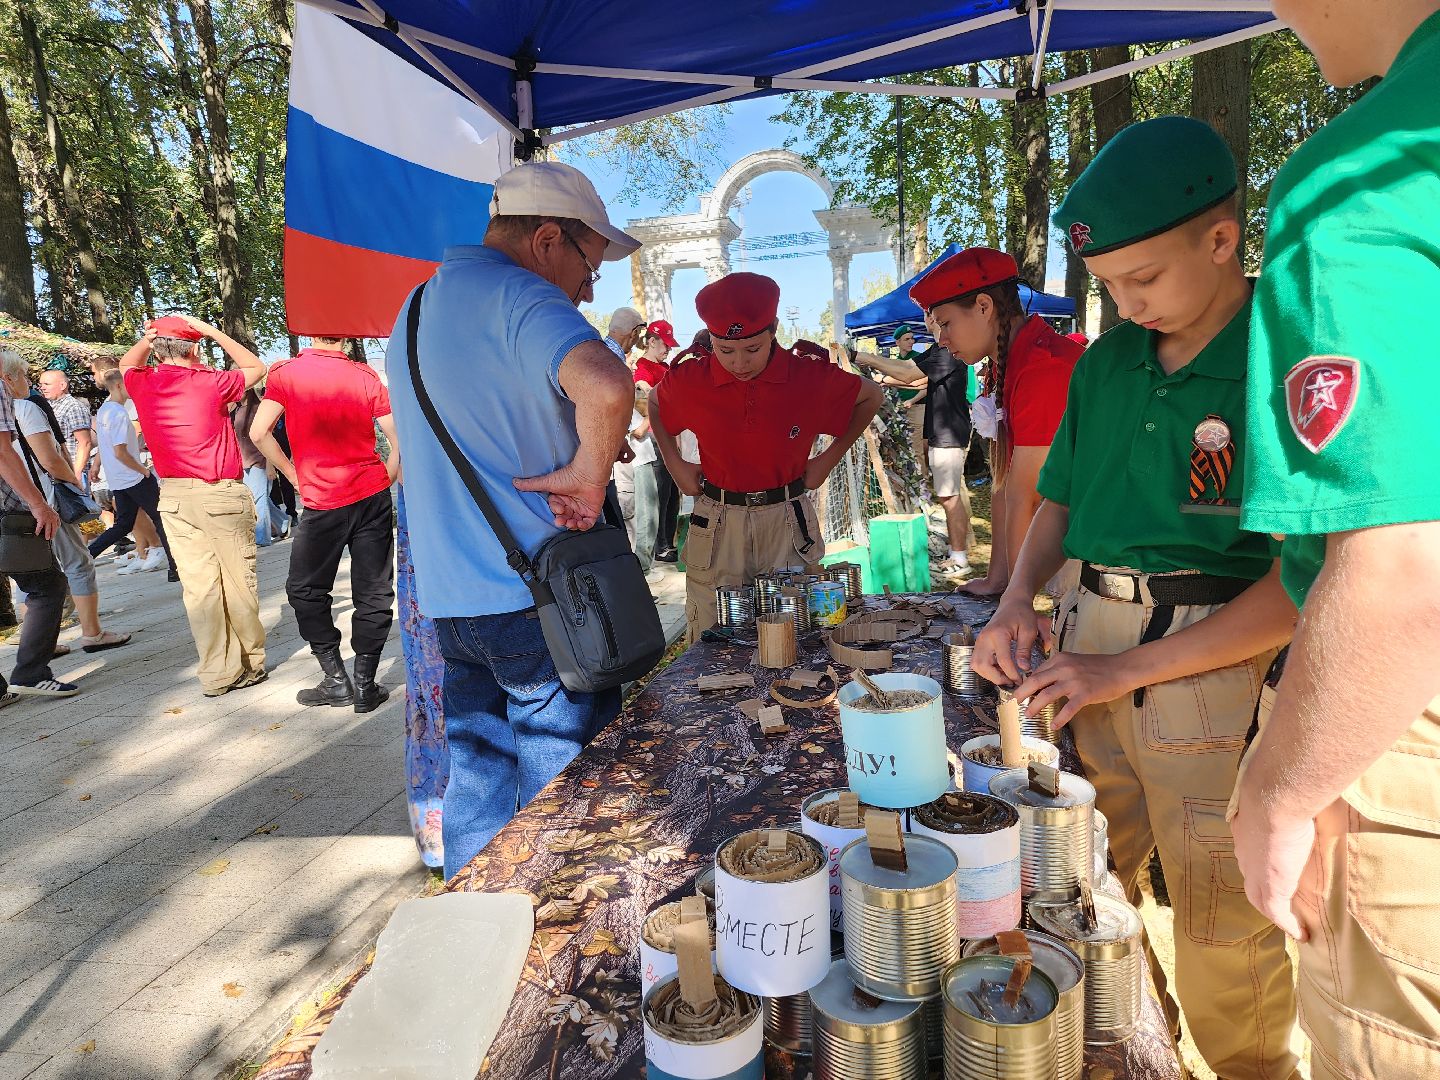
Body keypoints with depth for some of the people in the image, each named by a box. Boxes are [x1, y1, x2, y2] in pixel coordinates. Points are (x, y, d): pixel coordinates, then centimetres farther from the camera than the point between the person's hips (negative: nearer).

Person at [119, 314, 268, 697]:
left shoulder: (142, 385, 4)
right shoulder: (210, 382, -8)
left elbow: (127, 363, 30)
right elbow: (256, 367, 10)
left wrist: (152, 335, 17)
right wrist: (210, 330, 9)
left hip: (173, 495, 4)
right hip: (220, 493, -4)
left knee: (198, 584, 4)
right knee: (238, 580, 5)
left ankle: (218, 673, 8)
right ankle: (250, 662, 12)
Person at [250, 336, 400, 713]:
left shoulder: (285, 372, -1)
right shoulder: (365, 376, 3)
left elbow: (259, 433, -7)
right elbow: (400, 438, -1)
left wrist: (293, 476, 5)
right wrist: (385, 480, 9)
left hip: (323, 502, -2)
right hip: (373, 496, 2)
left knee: (305, 589, 15)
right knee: (374, 593, 7)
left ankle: (335, 680, 15)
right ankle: (365, 686, 10)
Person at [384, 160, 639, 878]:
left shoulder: (415, 310, 17)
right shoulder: (518, 297, -14)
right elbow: (608, 389, -36)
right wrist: (587, 475, -19)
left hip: (448, 599, 9)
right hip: (536, 598, -8)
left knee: (476, 779, 19)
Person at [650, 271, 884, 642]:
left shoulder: (811, 377, -9)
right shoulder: (690, 380, -6)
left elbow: (871, 396, 9)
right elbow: (655, 404, 17)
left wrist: (830, 458, 5)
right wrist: (674, 464, 8)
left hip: (788, 521, 0)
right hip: (717, 524, 1)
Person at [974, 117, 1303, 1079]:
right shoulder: (1106, 362, 8)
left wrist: (1130, 668, -16)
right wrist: (1020, 597, -1)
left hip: (1216, 665, -5)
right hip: (1087, 651, 5)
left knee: (1223, 930, 7)